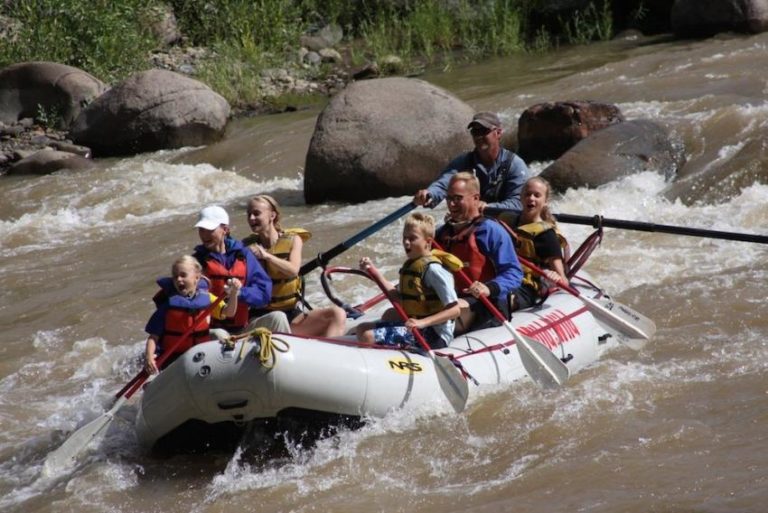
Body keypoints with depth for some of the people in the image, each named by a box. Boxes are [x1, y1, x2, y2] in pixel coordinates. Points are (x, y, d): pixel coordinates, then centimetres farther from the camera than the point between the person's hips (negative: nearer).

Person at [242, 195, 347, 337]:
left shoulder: (292, 240, 6)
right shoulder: (247, 245, 7)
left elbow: (293, 270, -12)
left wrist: (266, 255, -24)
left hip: (292, 315, 2)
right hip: (260, 317, -2)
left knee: (337, 314, -22)